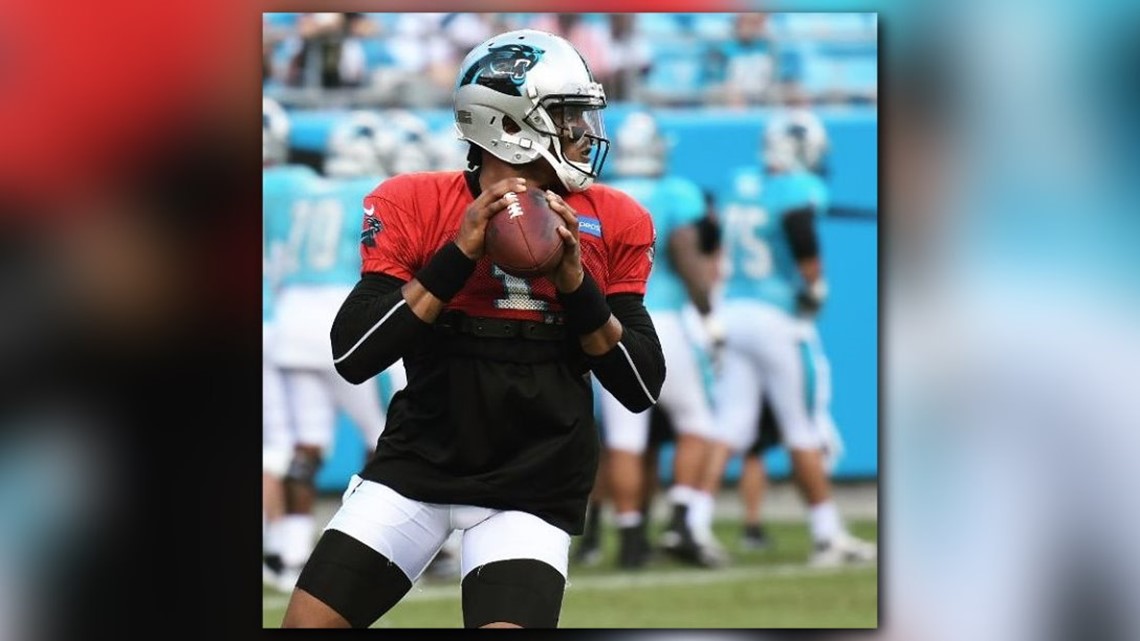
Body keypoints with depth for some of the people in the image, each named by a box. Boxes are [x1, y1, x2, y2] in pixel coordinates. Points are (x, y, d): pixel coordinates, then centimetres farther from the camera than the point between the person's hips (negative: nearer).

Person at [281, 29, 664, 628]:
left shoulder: (611, 224, -3)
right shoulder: (413, 206, -6)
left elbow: (642, 388, -3)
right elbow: (353, 358, -14)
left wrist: (575, 281, -17)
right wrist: (459, 254, -20)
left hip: (535, 486, 0)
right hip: (419, 464, 1)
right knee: (309, 620, -6)